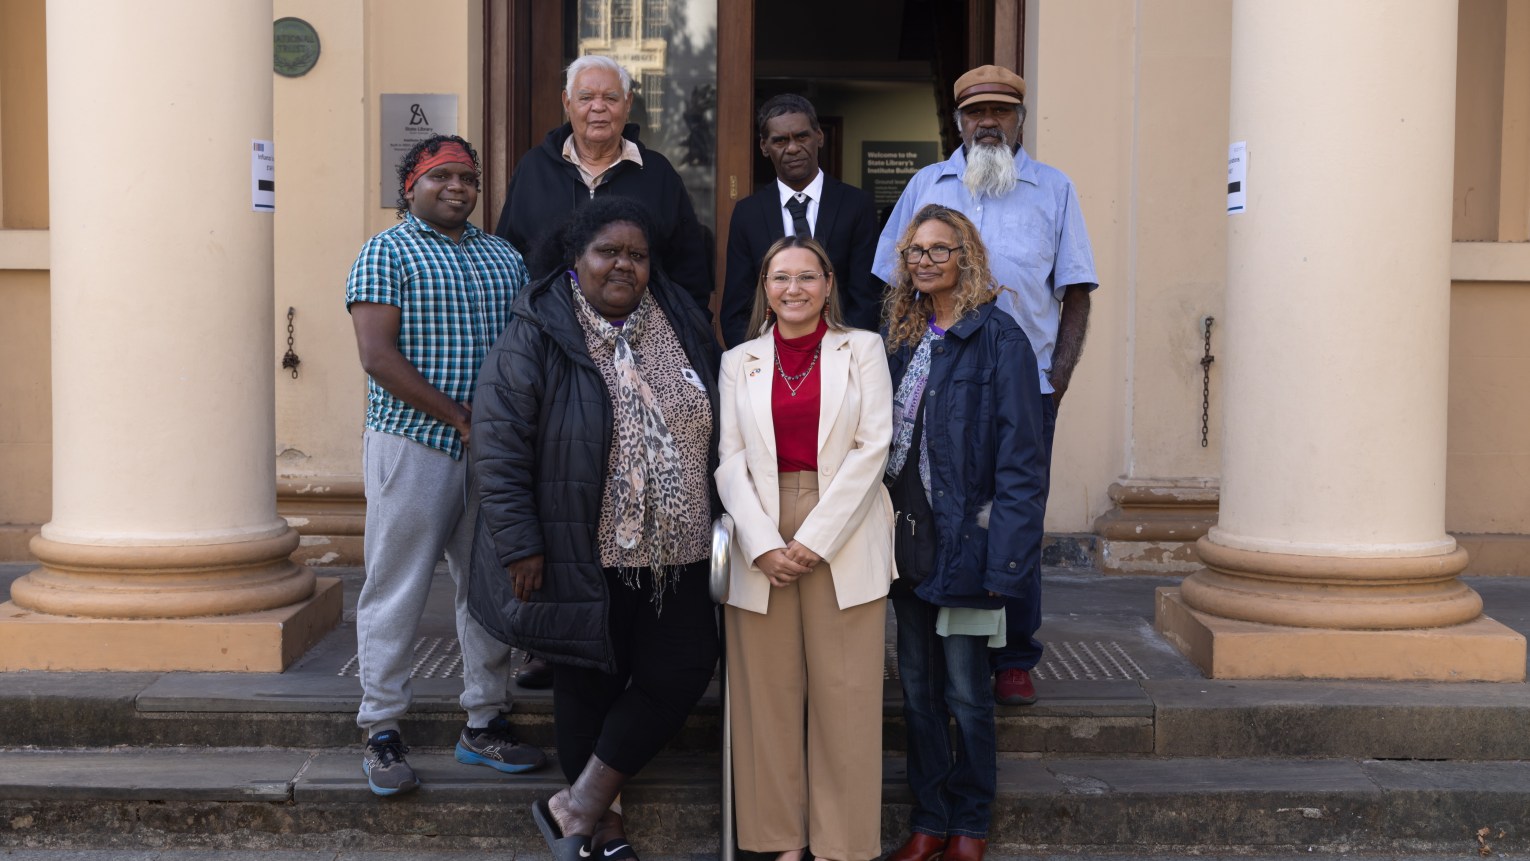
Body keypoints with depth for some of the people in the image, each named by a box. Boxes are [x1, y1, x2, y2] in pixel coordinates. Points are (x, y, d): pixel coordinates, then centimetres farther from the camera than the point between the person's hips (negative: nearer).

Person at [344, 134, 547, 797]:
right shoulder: (387, 252, -1)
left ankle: (484, 725, 20)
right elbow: (378, 355, -11)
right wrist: (460, 418, -15)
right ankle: (382, 735, 8)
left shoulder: (504, 257, 16)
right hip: (413, 444, -5)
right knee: (396, 590, -1)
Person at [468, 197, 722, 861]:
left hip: (673, 557, 5)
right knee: (590, 687, 6)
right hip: (583, 557, -5)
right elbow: (498, 448, -13)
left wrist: (716, 521, 14)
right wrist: (520, 547, -16)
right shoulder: (536, 339, -9)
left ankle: (579, 806, 15)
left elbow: (715, 432, 16)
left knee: (683, 671, 3)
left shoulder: (683, 330, 7)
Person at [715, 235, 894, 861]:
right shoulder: (739, 362, 11)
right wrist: (763, 544, -10)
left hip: (843, 540, -2)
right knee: (770, 693, 2)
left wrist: (814, 539, -9)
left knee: (844, 694, -1)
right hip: (762, 543, 2)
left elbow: (873, 446, -2)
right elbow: (730, 460, 5)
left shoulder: (861, 349, 6)